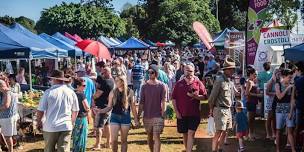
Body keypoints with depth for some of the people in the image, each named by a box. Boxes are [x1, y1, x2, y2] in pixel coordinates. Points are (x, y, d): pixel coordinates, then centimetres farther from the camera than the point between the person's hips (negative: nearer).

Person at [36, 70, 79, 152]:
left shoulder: (48, 92, -8)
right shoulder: (71, 92, 2)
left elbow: (40, 110, -7)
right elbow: (75, 111, 10)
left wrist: (38, 122, 11)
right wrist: (72, 122, 26)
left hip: (50, 127, -1)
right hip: (66, 127, 2)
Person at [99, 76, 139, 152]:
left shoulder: (129, 92, -3)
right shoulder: (113, 92, 0)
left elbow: (133, 107, 2)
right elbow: (109, 107, 2)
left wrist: (136, 120, 3)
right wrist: (99, 111, -13)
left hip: (125, 118, -1)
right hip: (115, 117, 1)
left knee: (124, 140, 7)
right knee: (114, 140, -6)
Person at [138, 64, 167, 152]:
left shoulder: (162, 86, -4)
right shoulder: (144, 86, 3)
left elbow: (163, 101, -4)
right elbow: (141, 103, 5)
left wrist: (163, 115, -10)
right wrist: (138, 116, 3)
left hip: (158, 116, -3)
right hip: (147, 116, 3)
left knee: (156, 137, -10)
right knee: (149, 137, 14)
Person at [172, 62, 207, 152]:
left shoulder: (198, 83, 1)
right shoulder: (179, 84, 5)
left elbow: (204, 97, 1)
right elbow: (174, 98, 5)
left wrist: (195, 96, -17)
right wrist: (176, 112, -2)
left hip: (194, 114, -2)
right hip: (182, 114, 2)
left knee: (191, 133, -9)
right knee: (185, 134, 12)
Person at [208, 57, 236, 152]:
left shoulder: (230, 81, 10)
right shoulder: (219, 80, -16)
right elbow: (212, 96, -13)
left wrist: (230, 107, 16)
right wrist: (211, 109, -5)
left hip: (228, 110, 8)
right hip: (220, 110, -8)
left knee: (224, 132, 14)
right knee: (219, 132, -9)